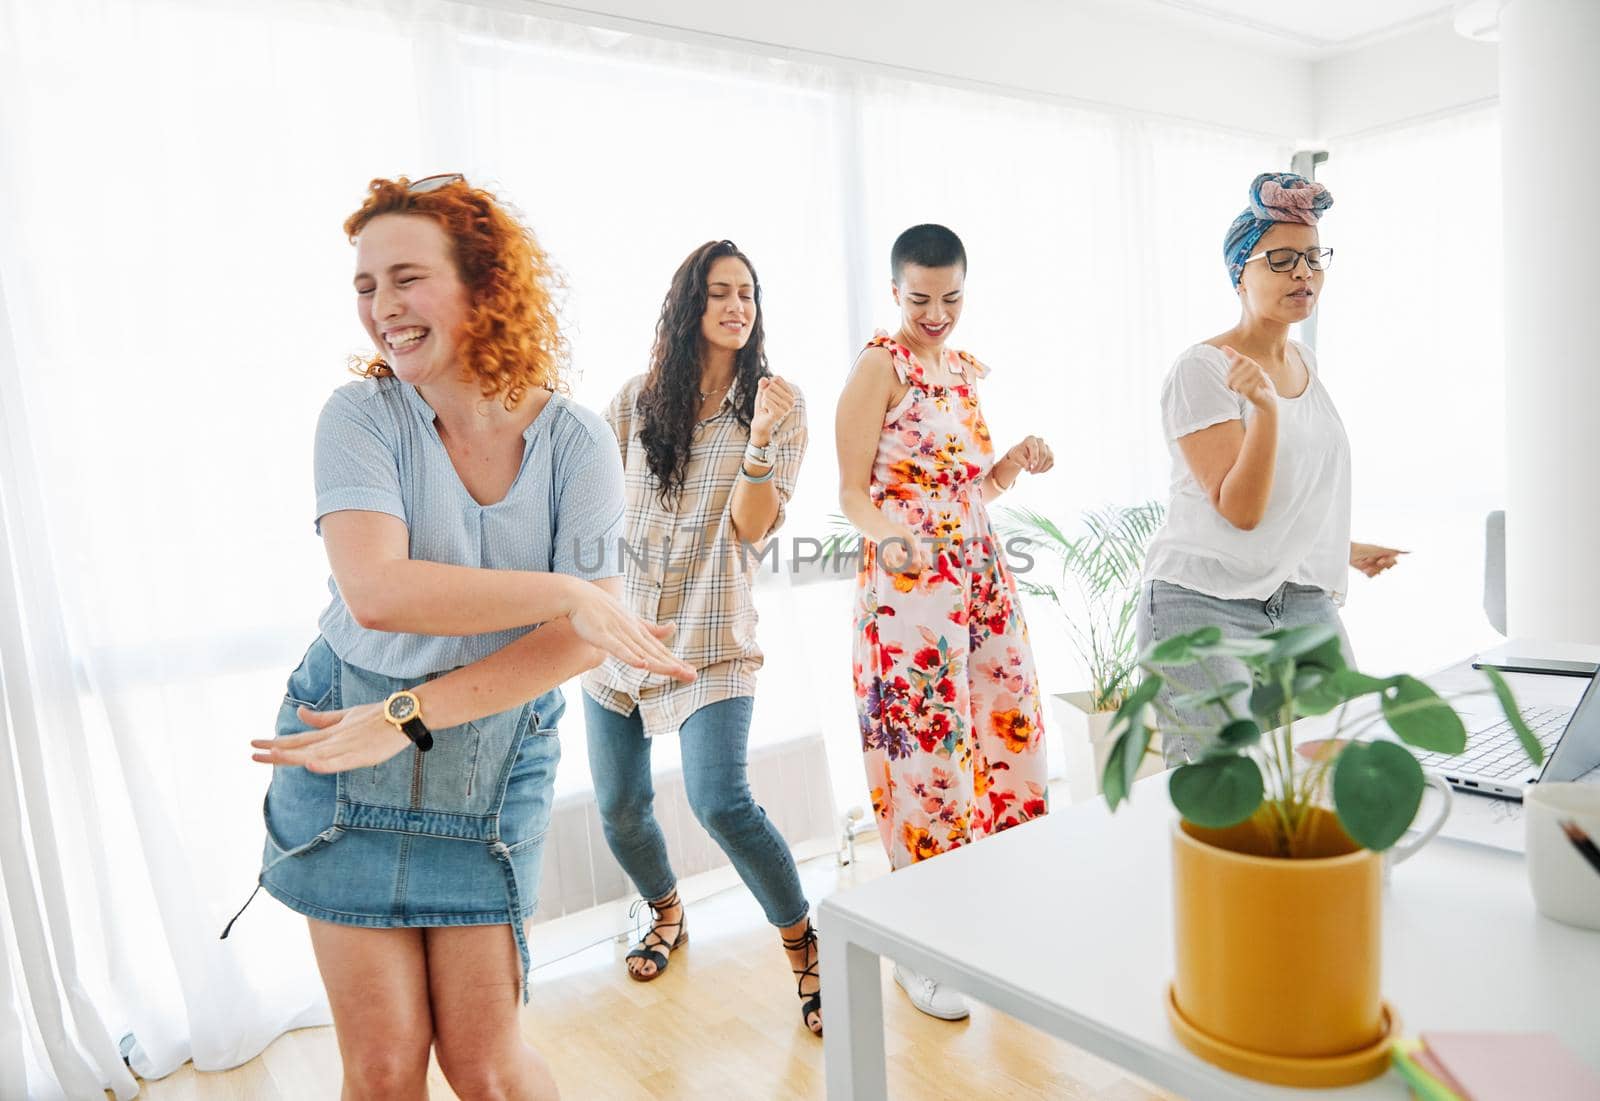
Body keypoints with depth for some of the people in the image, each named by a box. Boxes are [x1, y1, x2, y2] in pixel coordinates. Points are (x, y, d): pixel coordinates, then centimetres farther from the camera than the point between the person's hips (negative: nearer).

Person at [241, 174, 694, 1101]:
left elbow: (581, 639, -17)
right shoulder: (363, 416, -10)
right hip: (344, 757, 0)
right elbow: (375, 592, -26)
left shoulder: (574, 442, -9)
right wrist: (560, 589, -25)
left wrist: (403, 719, -22)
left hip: (494, 766, 0)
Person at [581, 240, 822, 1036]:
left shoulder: (778, 402, -2)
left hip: (709, 635, -3)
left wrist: (761, 437, -25)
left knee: (720, 802, -18)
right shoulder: (637, 400, 5)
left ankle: (807, 947, 6)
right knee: (619, 808, 11)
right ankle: (667, 914, 42)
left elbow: (752, 526, -11)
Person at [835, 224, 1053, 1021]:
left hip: (982, 579, 7)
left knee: (1010, 734, 11)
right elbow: (852, 490, -11)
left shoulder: (966, 369, 15)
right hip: (908, 588, -7)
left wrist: (1017, 465, 0)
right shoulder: (879, 365, -6)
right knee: (928, 757, -2)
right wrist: (888, 536, -30)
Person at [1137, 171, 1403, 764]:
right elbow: (1239, 508, -18)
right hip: (1206, 608, -7)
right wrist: (1266, 407, -28)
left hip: (1305, 604, 7)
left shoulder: (1305, 363, 13)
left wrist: (1343, 548, 33)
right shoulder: (1201, 369, -11)